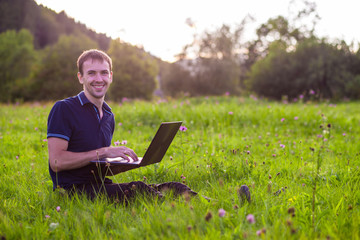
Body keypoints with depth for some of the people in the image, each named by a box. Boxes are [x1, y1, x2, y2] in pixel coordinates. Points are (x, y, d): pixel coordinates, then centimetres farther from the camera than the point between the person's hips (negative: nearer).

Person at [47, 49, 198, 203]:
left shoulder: (109, 116, 18)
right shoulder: (63, 109, -5)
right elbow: (56, 162, -14)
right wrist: (103, 152, -17)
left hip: (102, 187, 7)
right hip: (73, 190, -7)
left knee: (175, 188, -16)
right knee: (137, 189, -34)